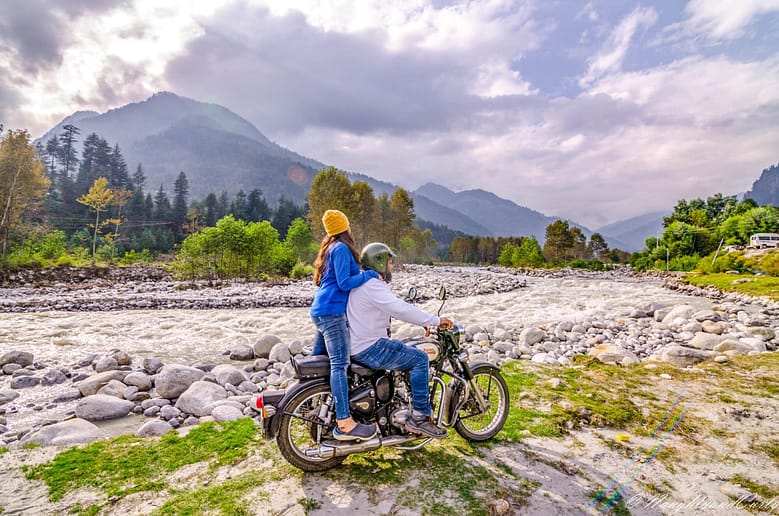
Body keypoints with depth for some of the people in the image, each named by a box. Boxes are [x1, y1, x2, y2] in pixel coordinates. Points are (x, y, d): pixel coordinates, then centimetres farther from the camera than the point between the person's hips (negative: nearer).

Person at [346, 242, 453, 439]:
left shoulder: (363, 283, 17)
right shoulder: (373, 285, -17)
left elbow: (395, 307, 20)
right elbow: (401, 310, -26)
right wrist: (436, 321, -19)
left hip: (360, 345, 11)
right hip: (369, 348, -11)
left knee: (413, 354, 23)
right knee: (420, 358, -12)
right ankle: (419, 418, -7)